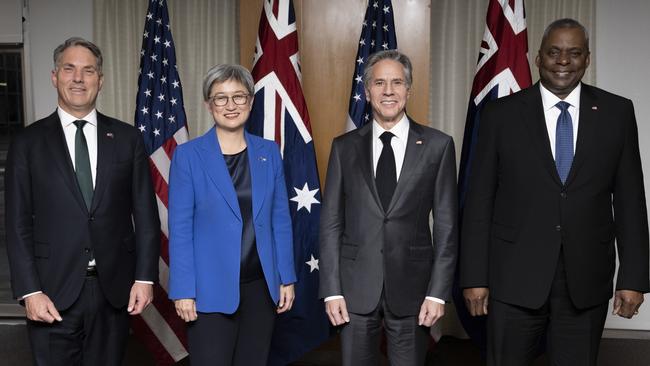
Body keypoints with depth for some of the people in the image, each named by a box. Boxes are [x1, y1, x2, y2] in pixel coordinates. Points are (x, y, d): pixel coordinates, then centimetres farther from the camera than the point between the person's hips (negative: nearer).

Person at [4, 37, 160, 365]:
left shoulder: (127, 138, 5)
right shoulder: (28, 142, 2)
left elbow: (145, 214, 4)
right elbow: (18, 224, 0)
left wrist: (145, 277, -2)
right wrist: (29, 291, -7)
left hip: (114, 290, 1)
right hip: (53, 292, -1)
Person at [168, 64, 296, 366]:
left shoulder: (268, 152, 5)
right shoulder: (188, 155, -4)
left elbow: (280, 219, 7)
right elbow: (180, 227, -6)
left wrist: (287, 278, 4)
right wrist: (183, 290, -10)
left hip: (262, 284, 3)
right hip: (211, 288, -3)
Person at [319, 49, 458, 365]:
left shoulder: (437, 145, 1)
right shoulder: (344, 147, 4)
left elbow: (446, 224, 0)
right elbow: (331, 223, 3)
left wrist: (438, 292, -4)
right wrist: (332, 290, -2)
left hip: (411, 286, -1)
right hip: (356, 287, 1)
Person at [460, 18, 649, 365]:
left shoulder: (617, 112, 4)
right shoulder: (501, 114, -1)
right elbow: (479, 200, -2)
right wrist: (475, 277, -5)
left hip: (586, 280, 2)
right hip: (514, 277, -1)